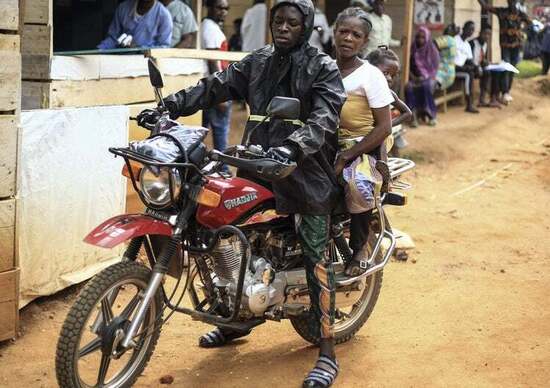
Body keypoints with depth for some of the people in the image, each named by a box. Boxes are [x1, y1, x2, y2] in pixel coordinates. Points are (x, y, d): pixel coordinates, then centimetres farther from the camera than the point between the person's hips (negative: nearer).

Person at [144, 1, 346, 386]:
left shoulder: (323, 68, -5)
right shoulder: (258, 62, 13)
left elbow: (325, 118, -19)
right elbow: (217, 86, 5)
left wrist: (293, 147, -37)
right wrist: (171, 105, -8)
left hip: (308, 170, -6)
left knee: (316, 258, -7)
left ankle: (327, 353, -5)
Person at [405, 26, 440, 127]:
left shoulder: (432, 50, -1)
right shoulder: (412, 49, 5)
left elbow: (435, 68, -1)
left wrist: (426, 77, -15)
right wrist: (412, 76, -8)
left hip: (428, 77, -2)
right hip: (415, 77, 2)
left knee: (425, 86, -36)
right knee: (408, 87, -32)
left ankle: (431, 115, -25)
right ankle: (414, 116, -31)